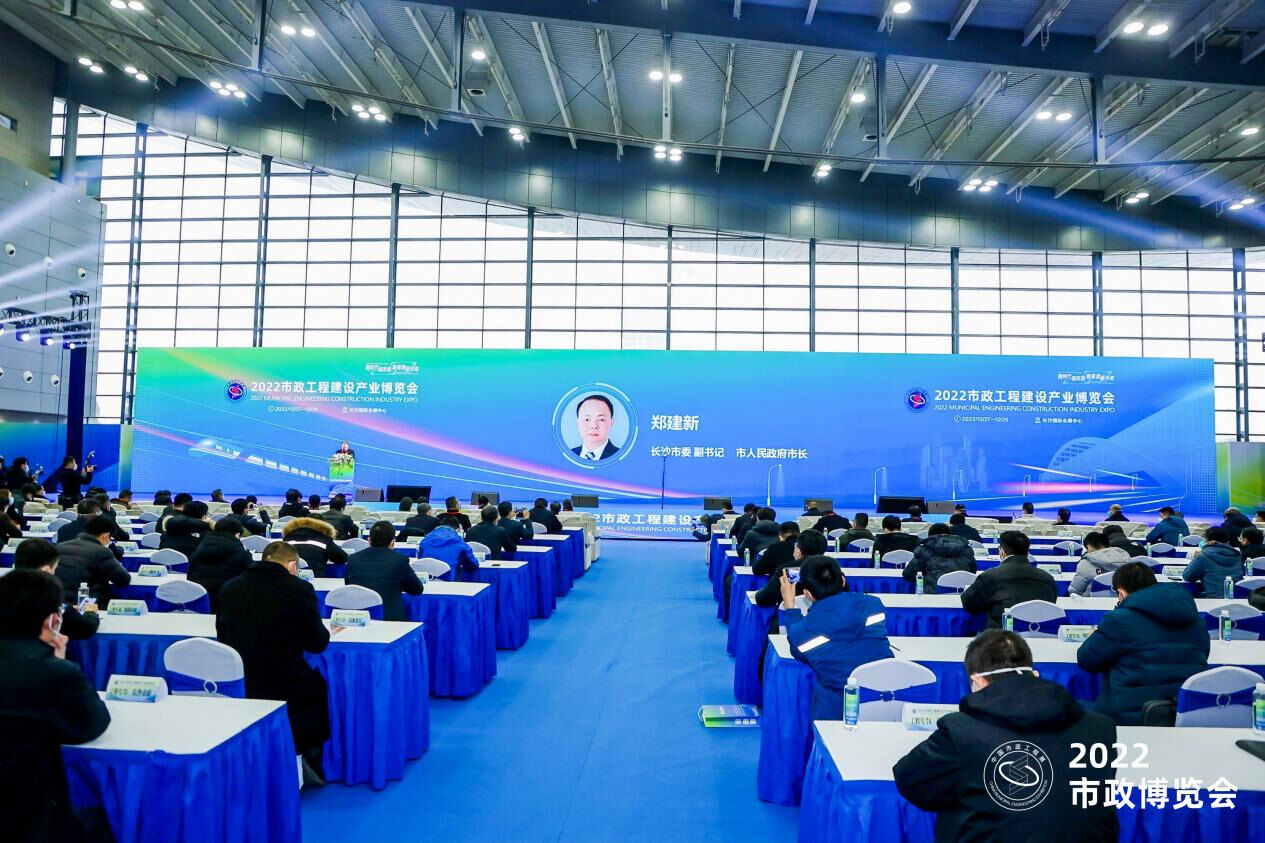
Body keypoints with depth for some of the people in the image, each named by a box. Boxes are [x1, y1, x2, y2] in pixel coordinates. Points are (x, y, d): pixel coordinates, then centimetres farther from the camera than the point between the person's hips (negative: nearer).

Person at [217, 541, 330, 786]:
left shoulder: (229, 587, 3)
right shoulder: (299, 589, -12)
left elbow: (221, 635, 14)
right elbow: (317, 643, -7)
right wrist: (323, 630, 15)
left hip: (235, 687, 6)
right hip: (284, 688, -5)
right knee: (322, 686, 26)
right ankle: (313, 763, 30)